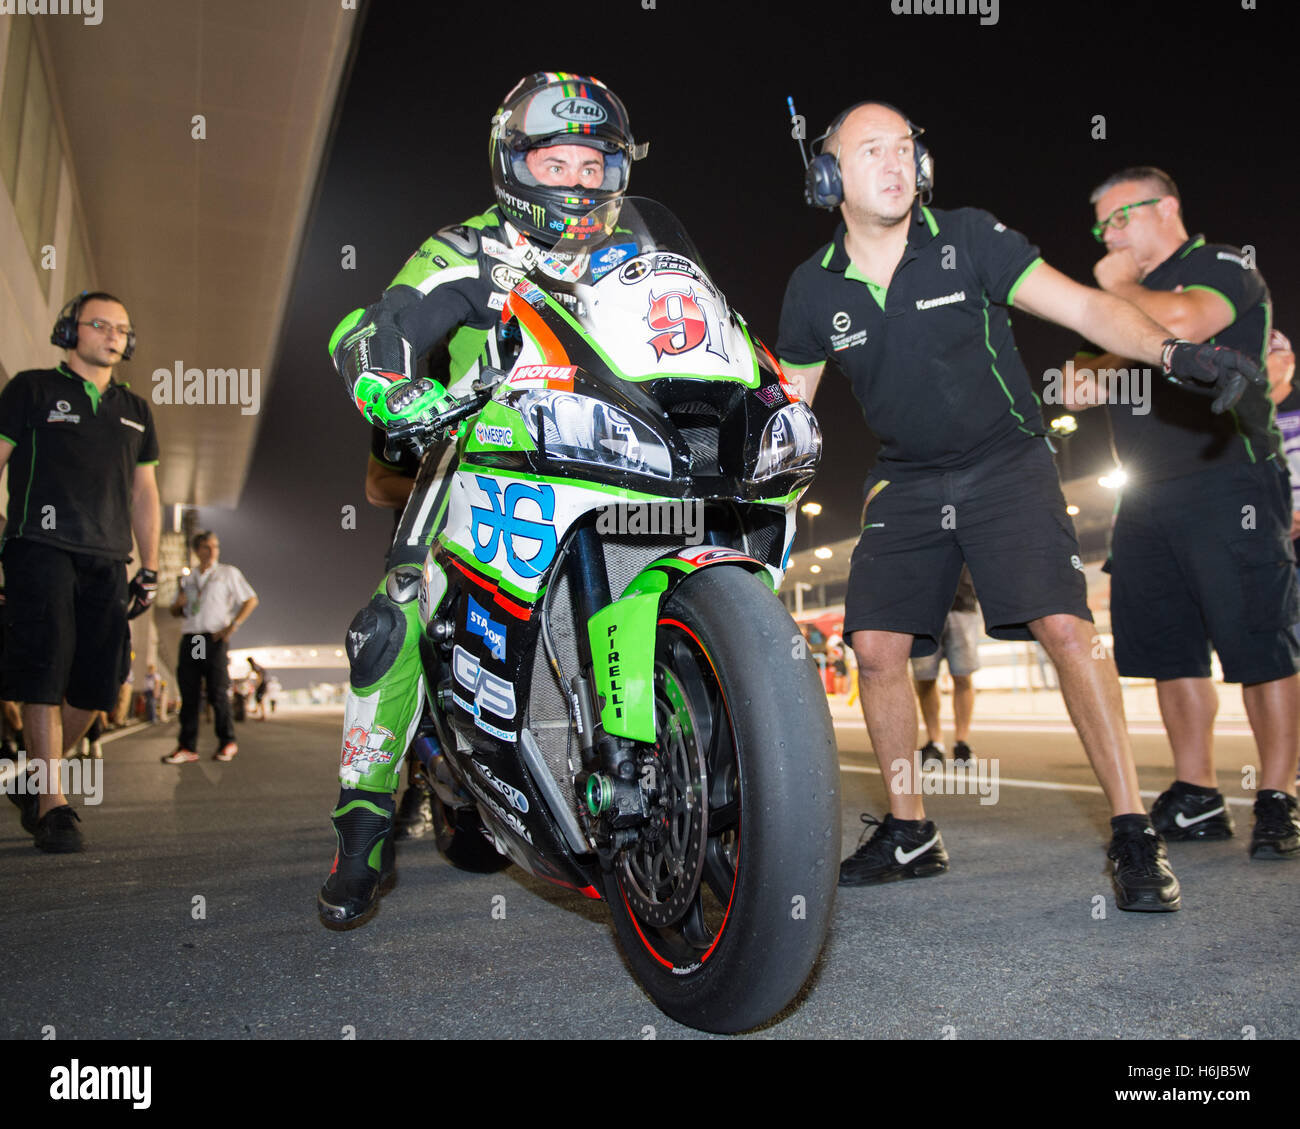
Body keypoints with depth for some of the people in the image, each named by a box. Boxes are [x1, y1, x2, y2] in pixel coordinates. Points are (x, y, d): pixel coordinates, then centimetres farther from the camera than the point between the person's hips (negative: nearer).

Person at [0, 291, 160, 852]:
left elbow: (144, 494, 21)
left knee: (95, 687, 2)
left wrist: (149, 568, 15)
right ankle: (52, 805, -4)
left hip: (107, 560, 4)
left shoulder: (136, 411, 20)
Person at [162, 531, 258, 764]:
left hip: (214, 639, -4)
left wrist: (233, 625, -8)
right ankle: (187, 747, 0)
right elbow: (175, 611, 27)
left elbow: (251, 600, 3)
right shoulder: (187, 579, 21)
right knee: (188, 694, -1)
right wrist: (179, 603, 2)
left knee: (218, 693, -6)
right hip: (189, 638, 4)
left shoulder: (228, 573, 9)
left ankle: (227, 743, 3)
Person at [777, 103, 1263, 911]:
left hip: (1008, 465, -2)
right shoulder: (814, 290, 2)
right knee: (876, 647, -4)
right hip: (907, 483, 3)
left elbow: (1082, 306, -12)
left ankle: (1133, 832, -6)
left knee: (1066, 626, -18)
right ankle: (911, 831, 13)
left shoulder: (969, 240, -6)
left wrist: (1173, 350, -27)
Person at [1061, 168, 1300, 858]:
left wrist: (1119, 286, -2)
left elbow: (1182, 321, -19)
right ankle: (1196, 800, 11)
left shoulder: (1223, 265, 4)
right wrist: (1123, 354, 1)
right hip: (1148, 497, 7)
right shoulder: (1123, 302, 24)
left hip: (1227, 482, -7)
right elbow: (1077, 391, 21)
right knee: (1170, 648, 4)